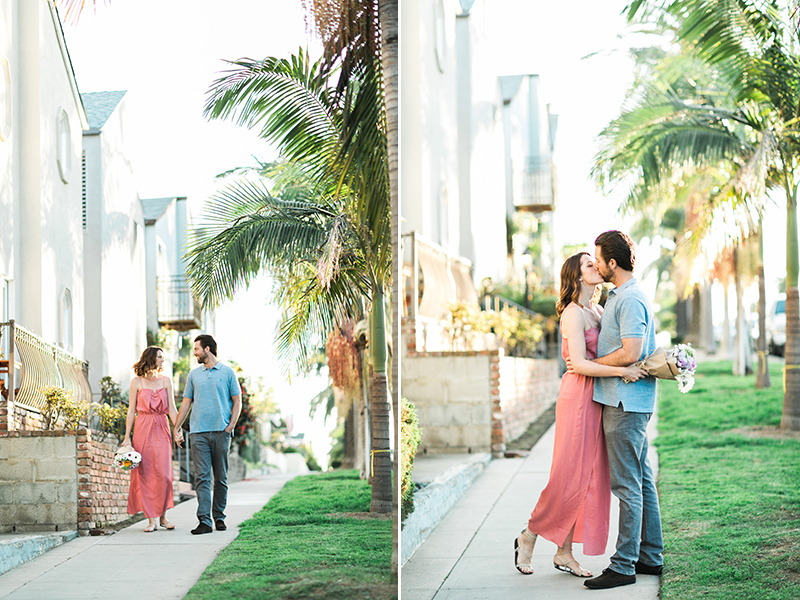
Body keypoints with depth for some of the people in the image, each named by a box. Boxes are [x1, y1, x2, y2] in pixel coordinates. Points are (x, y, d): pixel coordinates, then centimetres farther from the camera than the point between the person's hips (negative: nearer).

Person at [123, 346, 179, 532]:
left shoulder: (166, 381, 9)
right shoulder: (137, 382, 4)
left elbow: (172, 409, 7)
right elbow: (131, 410, 5)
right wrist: (127, 436, -1)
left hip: (161, 430, 2)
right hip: (143, 429, -2)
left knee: (163, 473, -6)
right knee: (145, 474, -3)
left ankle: (163, 516, 7)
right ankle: (151, 519, 1)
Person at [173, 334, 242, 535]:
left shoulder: (227, 373, 6)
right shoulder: (194, 375, 13)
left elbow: (237, 401, 6)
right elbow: (186, 403, 16)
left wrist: (230, 426, -5)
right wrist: (176, 428, 9)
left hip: (221, 432, -1)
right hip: (199, 432, 1)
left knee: (221, 478, 5)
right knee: (202, 477, -8)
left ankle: (219, 517, 15)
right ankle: (204, 521, -12)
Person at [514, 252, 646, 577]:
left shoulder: (598, 311, 15)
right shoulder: (573, 313, -11)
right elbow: (579, 363, -19)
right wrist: (622, 370, -22)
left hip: (597, 400, 8)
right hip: (578, 398, -8)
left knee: (589, 478, 7)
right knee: (568, 477, -6)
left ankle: (564, 552, 13)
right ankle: (528, 538, 13)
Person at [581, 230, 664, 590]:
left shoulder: (631, 300, -17)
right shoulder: (620, 295, 16)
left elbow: (629, 354, -23)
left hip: (625, 403, -11)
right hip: (627, 400, 11)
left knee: (627, 485, -7)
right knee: (642, 480, 13)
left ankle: (624, 566, -5)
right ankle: (651, 556, 20)